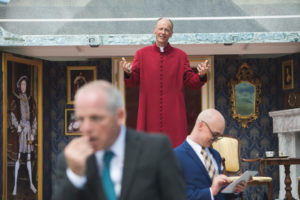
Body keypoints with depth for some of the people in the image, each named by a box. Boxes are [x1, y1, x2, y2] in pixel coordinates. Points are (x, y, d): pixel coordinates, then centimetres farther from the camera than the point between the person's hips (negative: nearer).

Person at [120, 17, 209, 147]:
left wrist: (201, 76, -13)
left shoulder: (180, 56, 10)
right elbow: (132, 82, 5)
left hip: (174, 115, 1)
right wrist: (128, 73, -16)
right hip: (149, 113, 0)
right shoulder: (142, 54, 8)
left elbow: (191, 82, 7)